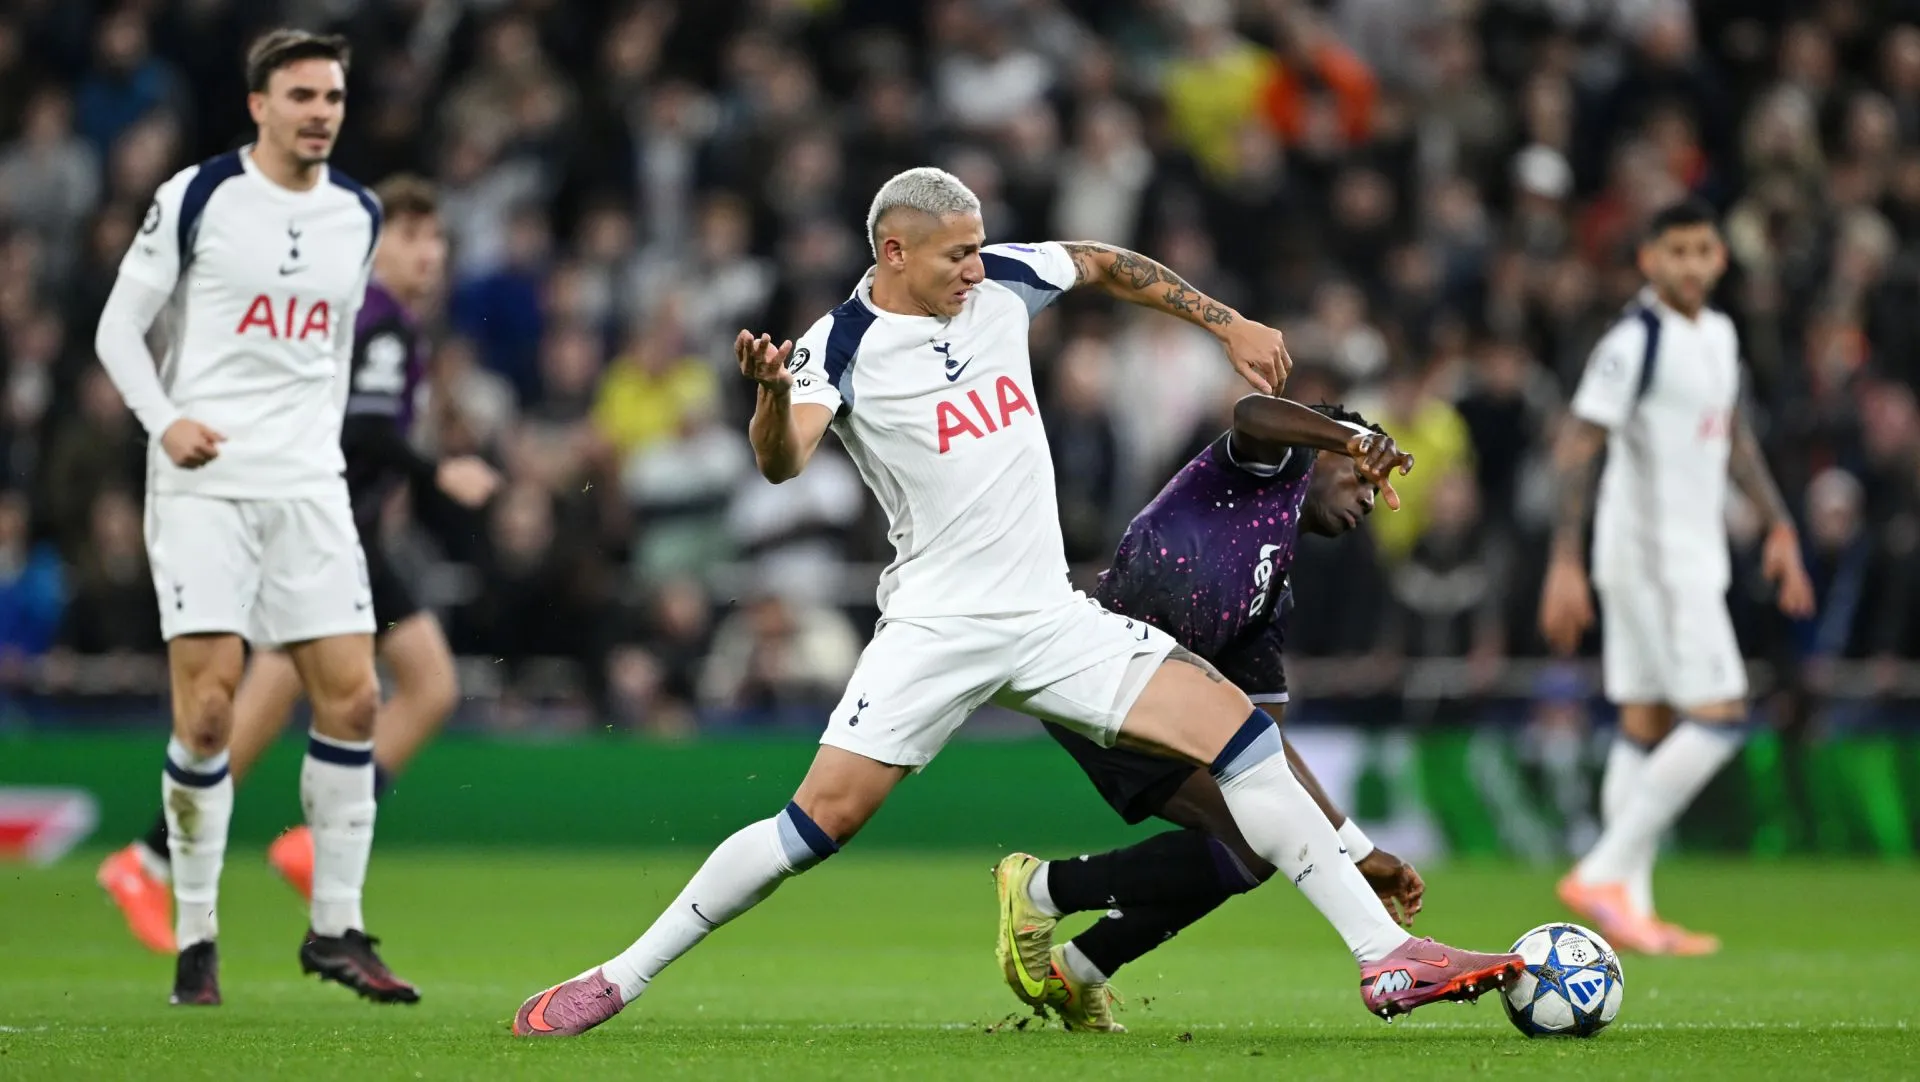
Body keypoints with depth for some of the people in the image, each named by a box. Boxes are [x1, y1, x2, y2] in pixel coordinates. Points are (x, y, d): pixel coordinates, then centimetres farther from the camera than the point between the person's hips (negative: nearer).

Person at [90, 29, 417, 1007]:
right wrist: (163, 421, -16)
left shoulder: (358, 216, 11)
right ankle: (195, 938, 1)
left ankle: (335, 929, 7)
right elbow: (119, 327, -1)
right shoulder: (196, 197, -3)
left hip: (308, 486, 5)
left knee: (352, 699, -3)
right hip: (204, 479, -4)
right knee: (207, 711, -10)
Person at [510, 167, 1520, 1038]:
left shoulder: (1000, 283, 4)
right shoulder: (841, 347, -12)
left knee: (1238, 730, -9)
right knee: (821, 817, -15)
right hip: (935, 626, -5)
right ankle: (618, 978, -2)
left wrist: (1227, 323, 22)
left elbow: (1105, 264, 23)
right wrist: (773, 392, -51)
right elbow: (781, 462, -30)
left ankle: (1385, 957, -6)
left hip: (1050, 615, 5)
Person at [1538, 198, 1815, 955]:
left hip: (1693, 555, 9)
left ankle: (1630, 910, 7)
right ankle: (1604, 875, -11)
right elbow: (1575, 447, -17)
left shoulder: (1719, 336, 12)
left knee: (1646, 727, 7)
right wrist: (1565, 563, -22)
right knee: (1719, 717, -13)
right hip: (1650, 554, -9)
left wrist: (1779, 526, 21)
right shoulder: (1634, 341, -14)